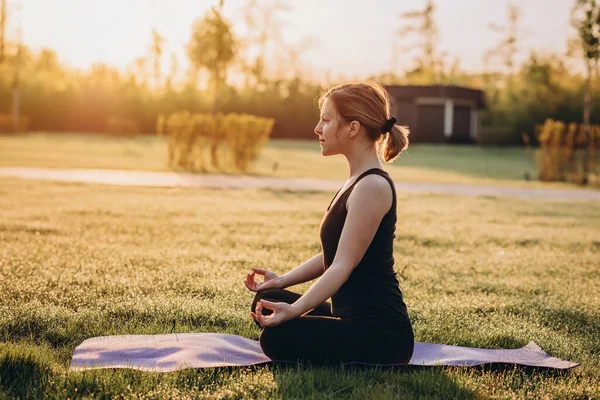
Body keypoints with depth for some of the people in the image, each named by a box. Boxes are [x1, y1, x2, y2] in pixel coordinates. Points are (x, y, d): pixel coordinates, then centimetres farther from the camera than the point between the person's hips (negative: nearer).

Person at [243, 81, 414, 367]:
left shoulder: (373, 186, -19)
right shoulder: (357, 182, 11)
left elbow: (343, 265, -24)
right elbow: (332, 256, 18)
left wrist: (293, 310, -31)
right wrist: (283, 280, 11)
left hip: (381, 334, -10)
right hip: (353, 317, 10)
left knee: (276, 338, -25)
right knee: (267, 300, 16)